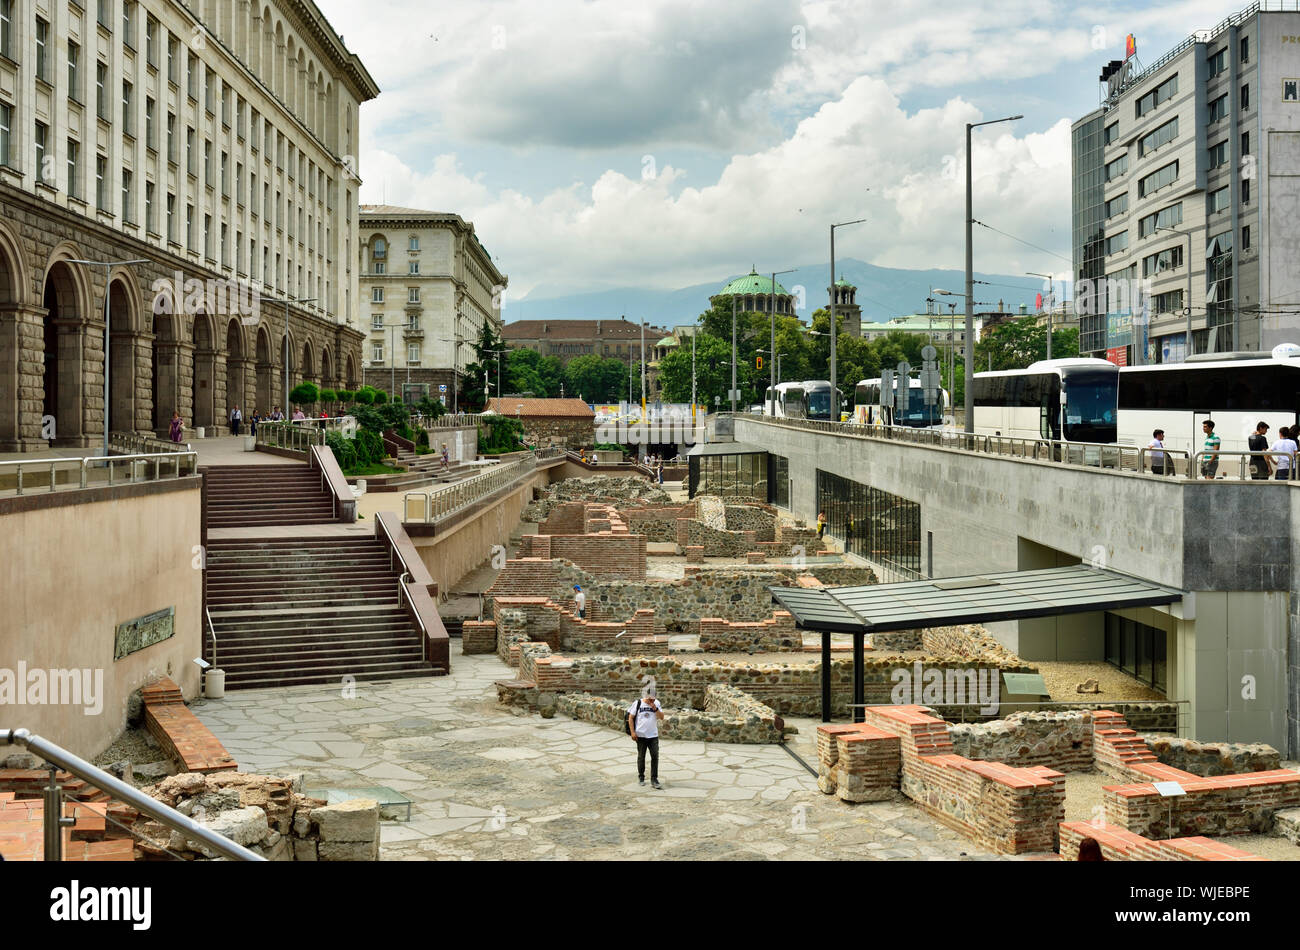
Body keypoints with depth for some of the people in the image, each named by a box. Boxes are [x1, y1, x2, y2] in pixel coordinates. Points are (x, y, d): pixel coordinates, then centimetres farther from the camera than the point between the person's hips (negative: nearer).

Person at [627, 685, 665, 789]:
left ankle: (654, 780, -2)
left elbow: (662, 717, -1)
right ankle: (641, 777, 27)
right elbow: (631, 718, 0)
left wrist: (655, 708, -15)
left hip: (653, 735, 1)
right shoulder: (637, 704, -3)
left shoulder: (656, 703, 4)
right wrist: (633, 732, -6)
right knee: (641, 757, 8)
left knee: (655, 756, -6)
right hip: (641, 735, -1)